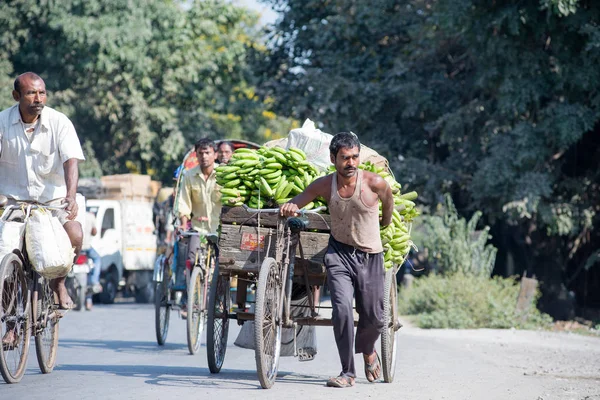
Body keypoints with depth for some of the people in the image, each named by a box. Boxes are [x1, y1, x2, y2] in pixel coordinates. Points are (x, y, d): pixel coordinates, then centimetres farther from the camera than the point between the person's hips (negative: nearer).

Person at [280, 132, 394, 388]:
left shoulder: (374, 183, -12)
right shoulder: (324, 185, -7)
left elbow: (388, 200, 9)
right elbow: (300, 199, 4)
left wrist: (386, 222, 26)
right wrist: (290, 206, -20)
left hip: (370, 255, 0)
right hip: (339, 252, 0)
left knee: (374, 318, 7)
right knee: (342, 308, -19)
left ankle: (367, 349, 43)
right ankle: (348, 372, -9)